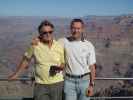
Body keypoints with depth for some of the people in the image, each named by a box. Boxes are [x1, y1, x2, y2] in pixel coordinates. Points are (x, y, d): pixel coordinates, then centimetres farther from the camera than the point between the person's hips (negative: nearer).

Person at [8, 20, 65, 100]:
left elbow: (63, 63, 7)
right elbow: (26, 60, 6)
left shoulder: (59, 46, -3)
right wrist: (16, 74, 14)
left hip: (57, 84, 1)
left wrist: (59, 67, -16)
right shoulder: (35, 45, -7)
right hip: (40, 85, -1)